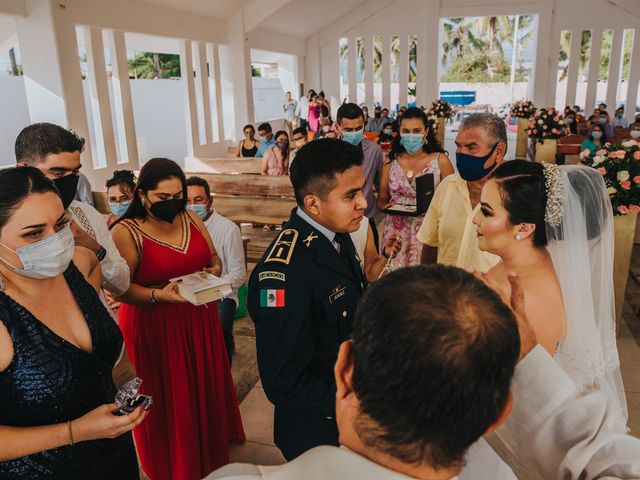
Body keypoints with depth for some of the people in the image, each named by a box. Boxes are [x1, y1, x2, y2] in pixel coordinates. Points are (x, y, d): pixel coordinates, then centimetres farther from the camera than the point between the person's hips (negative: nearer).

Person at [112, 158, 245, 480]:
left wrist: (214, 271, -10)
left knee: (204, 390, 17)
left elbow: (214, 259, 12)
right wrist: (158, 295, -31)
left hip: (199, 321, 5)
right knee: (168, 401, 6)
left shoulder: (192, 220, 4)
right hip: (154, 328, -5)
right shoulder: (126, 232, -12)